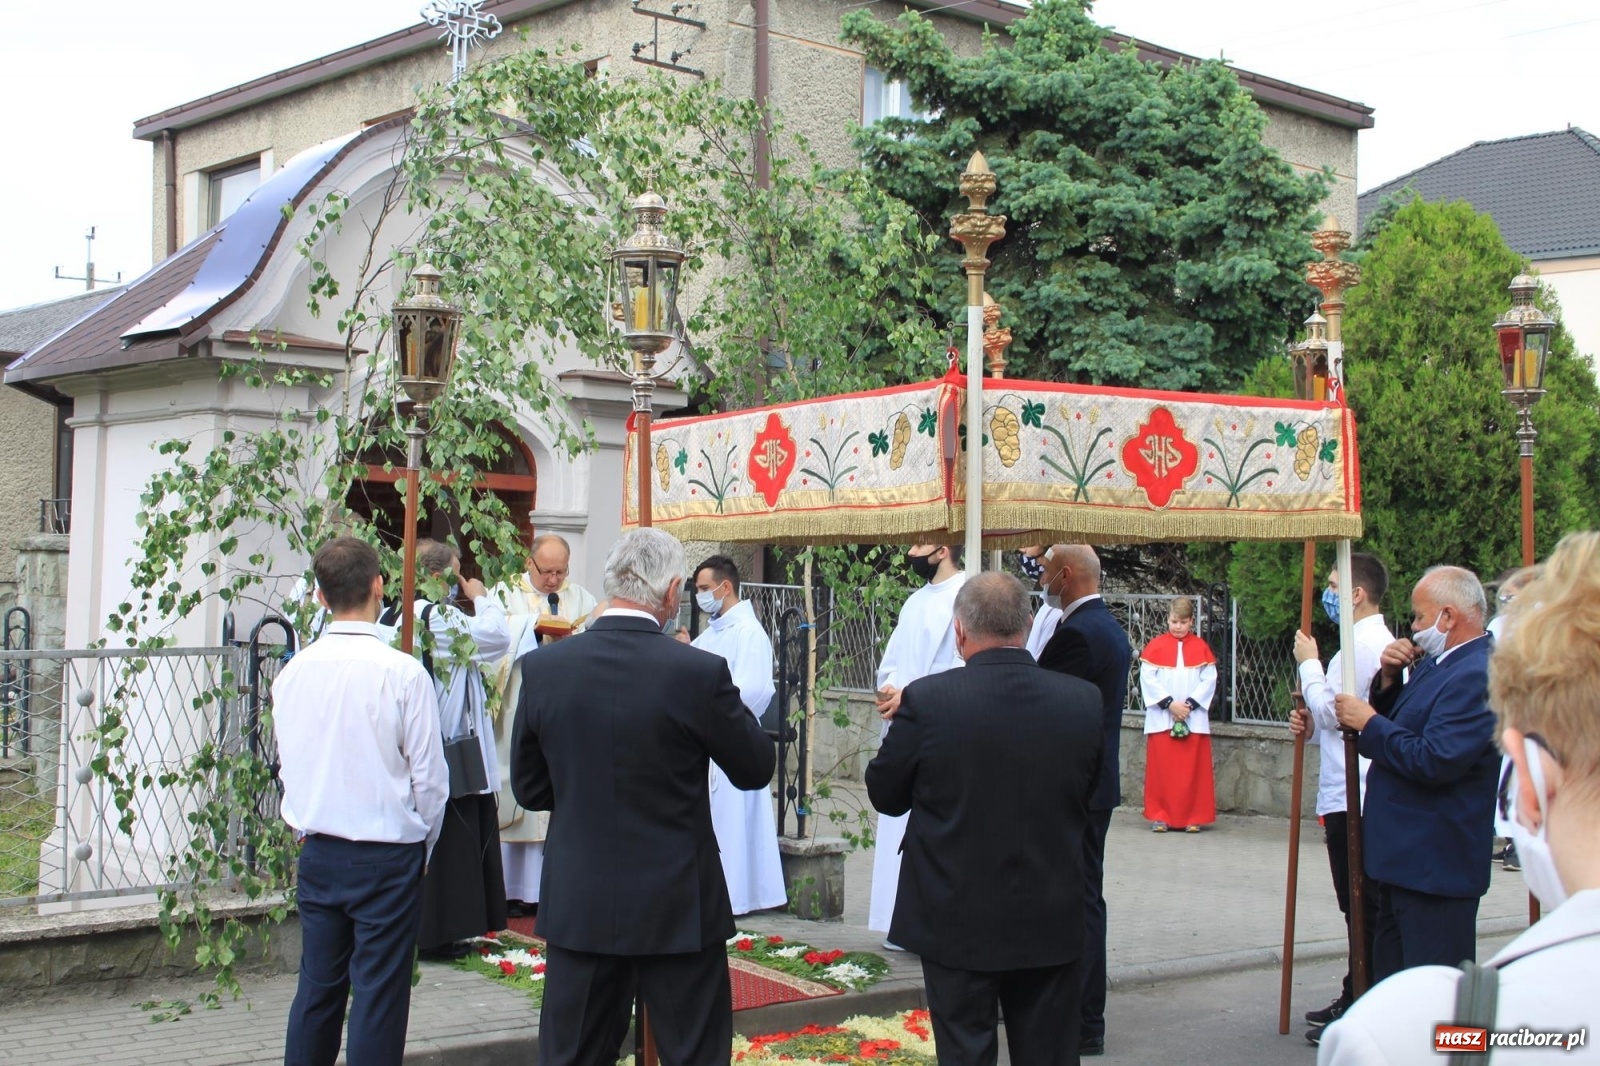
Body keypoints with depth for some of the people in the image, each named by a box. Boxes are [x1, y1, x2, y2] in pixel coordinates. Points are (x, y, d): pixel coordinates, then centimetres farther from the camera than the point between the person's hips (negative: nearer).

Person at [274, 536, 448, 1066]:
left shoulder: (294, 672, -2)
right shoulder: (403, 673, -15)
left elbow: (287, 766, 7)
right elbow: (429, 777, -9)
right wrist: (421, 845, 7)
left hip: (317, 856, 4)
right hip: (387, 856, -4)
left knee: (316, 987, 14)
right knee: (379, 997, 3)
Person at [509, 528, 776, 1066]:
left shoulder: (542, 667, -5)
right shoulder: (699, 672, -15)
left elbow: (529, 788, 5)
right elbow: (756, 768, -1)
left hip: (577, 905, 3)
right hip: (677, 908, -3)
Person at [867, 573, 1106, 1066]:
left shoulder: (926, 699, -17)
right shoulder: (1084, 700, -8)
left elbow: (885, 795, -5)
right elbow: (1087, 796, 6)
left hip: (958, 924, -2)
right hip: (1051, 925, 2)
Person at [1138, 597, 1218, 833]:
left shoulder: (1201, 648, 6)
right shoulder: (1155, 647, 2)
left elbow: (1209, 681, 1)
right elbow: (1147, 679, -4)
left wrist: (1190, 704, -11)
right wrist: (1169, 703, -12)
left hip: (1194, 719, 1)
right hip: (1161, 719, -1)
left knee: (1192, 770, 1)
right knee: (1162, 769, 0)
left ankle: (1193, 817, 7)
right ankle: (1159, 815, 6)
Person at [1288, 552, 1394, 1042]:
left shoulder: (1363, 644, -16)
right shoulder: (1378, 641, 16)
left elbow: (1331, 710, -17)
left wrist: (1308, 663, -6)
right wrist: (1312, 727, 7)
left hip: (1353, 796, -11)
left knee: (1362, 906, -5)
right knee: (1362, 907, 16)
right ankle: (1357, 1000, 25)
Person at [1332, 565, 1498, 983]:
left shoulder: (1478, 676, -20)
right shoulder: (1433, 664, 11)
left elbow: (1436, 760, -27)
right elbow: (1397, 728, 18)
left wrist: (1369, 722, -16)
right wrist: (1389, 681, 0)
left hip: (1436, 865, -10)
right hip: (1404, 858, 10)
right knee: (1390, 984, 19)